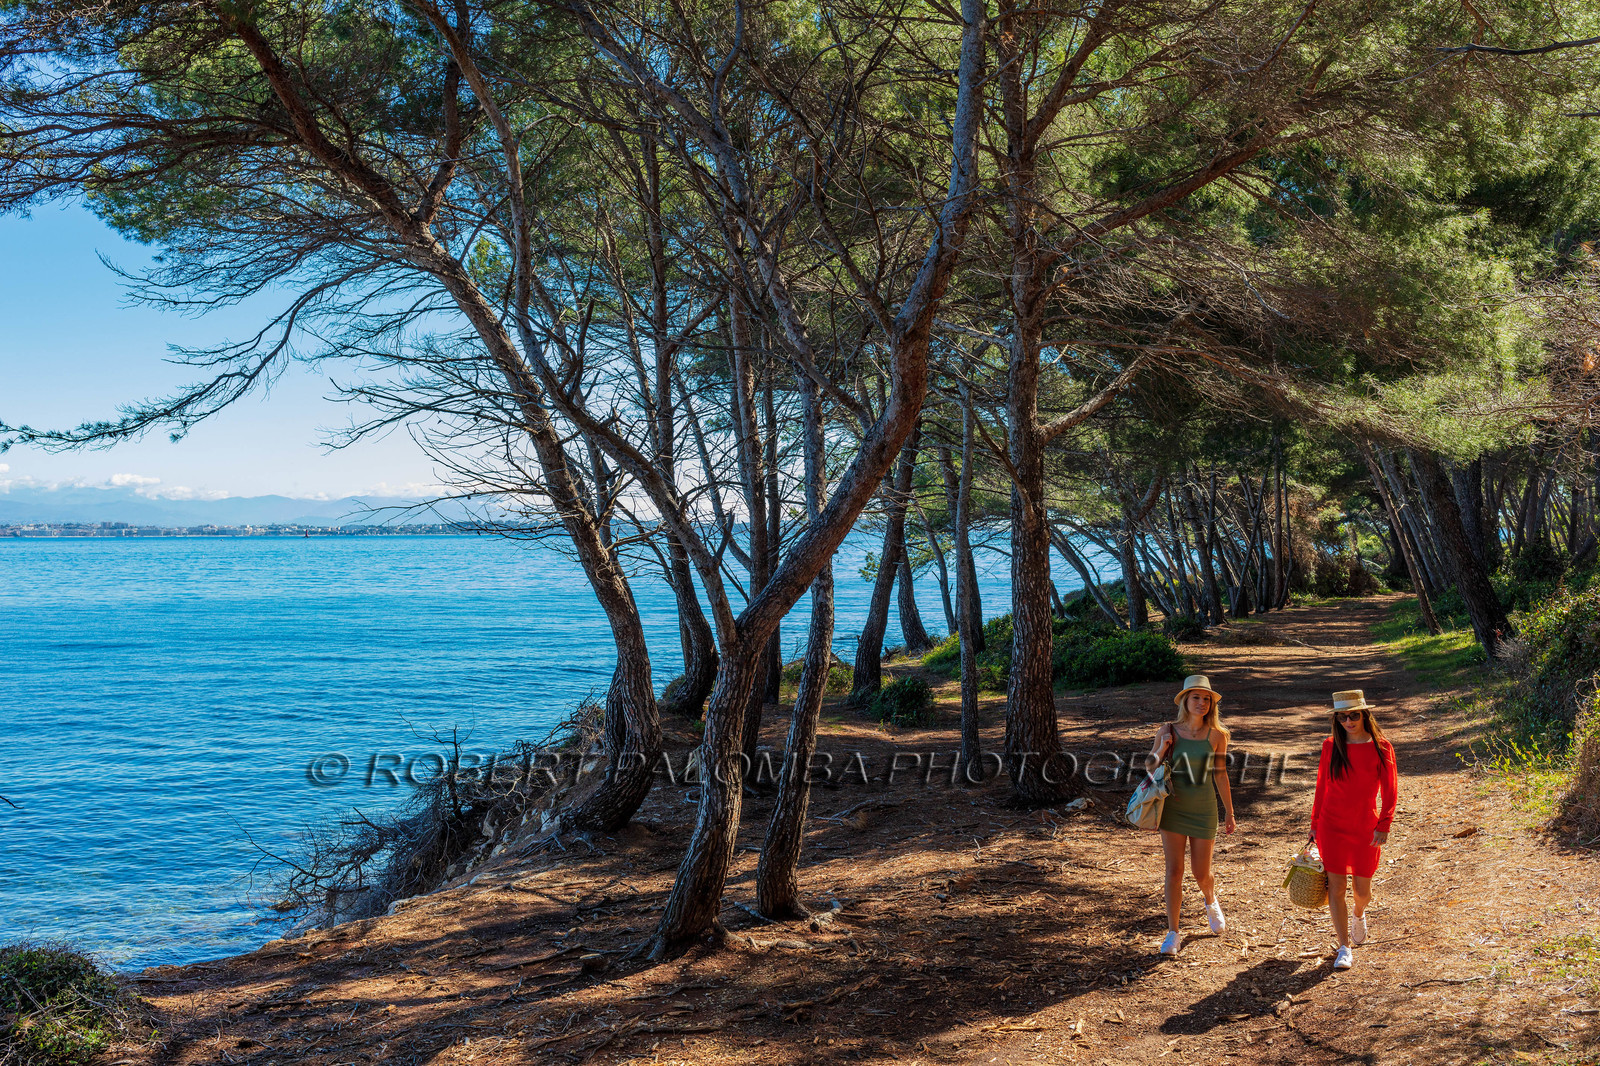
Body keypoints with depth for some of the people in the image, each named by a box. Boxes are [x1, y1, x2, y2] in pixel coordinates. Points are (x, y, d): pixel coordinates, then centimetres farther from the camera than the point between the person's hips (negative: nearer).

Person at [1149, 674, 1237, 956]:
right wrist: (1162, 748, -15)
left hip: (1204, 809, 0)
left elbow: (1220, 775, 4)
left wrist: (1230, 813, 7)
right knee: (1174, 871, -2)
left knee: (1202, 874, 8)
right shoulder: (1168, 731, -5)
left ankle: (1211, 903, 44)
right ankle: (1173, 933, 8)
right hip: (1173, 808, 0)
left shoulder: (1216, 735, -5)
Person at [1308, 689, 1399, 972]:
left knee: (1362, 889, 10)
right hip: (1333, 827, 1)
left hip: (1366, 829, 0)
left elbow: (1390, 792, -1)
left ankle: (1359, 915, 46)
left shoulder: (1381, 748, -5)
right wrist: (1314, 825, 9)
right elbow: (1322, 788, 7)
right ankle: (1344, 948, 4)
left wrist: (1384, 826, -11)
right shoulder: (1331, 747, 0)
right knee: (1335, 887, -5)